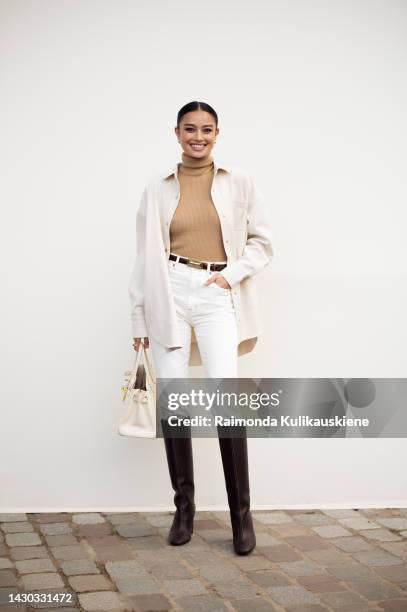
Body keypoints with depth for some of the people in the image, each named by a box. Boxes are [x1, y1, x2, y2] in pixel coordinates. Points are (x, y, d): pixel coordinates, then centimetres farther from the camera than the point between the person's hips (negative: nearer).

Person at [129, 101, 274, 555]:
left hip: (217, 296, -1)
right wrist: (139, 317, 7)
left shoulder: (239, 183, 8)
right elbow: (145, 256, 10)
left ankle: (241, 513, -5)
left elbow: (261, 242, 9)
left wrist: (233, 274, -8)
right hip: (169, 296, 2)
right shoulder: (157, 189, 10)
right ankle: (184, 508, 13)